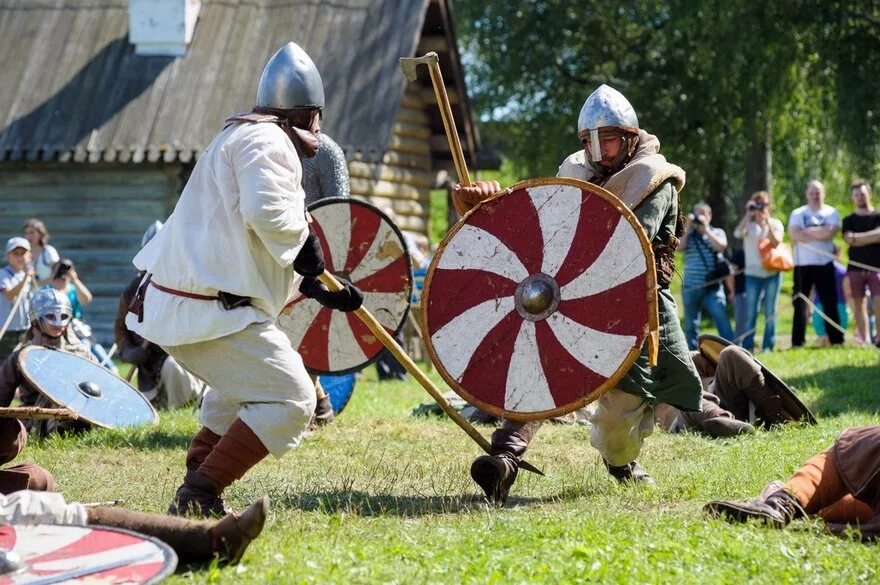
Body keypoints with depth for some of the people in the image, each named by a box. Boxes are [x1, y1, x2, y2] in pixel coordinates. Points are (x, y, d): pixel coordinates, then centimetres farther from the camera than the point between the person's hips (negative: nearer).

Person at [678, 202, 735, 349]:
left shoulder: (717, 232, 9)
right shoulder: (688, 235, 11)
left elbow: (721, 246, -10)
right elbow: (679, 246, -6)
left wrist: (706, 229, -9)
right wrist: (688, 228, -5)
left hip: (712, 287, -2)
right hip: (691, 287, 2)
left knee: (722, 320, -13)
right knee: (691, 325, 9)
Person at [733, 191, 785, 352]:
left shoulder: (776, 224, 8)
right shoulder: (748, 224, 7)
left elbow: (776, 242, -9)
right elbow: (738, 233, -14)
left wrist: (767, 221, -13)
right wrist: (748, 215, -14)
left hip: (772, 273, 0)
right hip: (753, 274, 0)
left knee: (770, 312, 1)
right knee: (751, 312, -3)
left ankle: (768, 346, 5)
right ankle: (747, 346, -1)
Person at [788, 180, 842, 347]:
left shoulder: (831, 213, 6)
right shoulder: (797, 214, 6)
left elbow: (830, 232, -13)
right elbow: (795, 235, -11)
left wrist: (806, 231, -8)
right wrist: (820, 233, -9)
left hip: (825, 264, 0)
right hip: (803, 264, 0)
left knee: (830, 303, 0)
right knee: (800, 304, 0)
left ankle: (836, 341, 5)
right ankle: (797, 343, 3)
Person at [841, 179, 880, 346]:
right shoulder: (849, 220, 11)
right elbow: (849, 238, -5)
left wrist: (857, 237, -11)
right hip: (855, 267, 2)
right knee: (858, 303, 1)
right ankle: (865, 339, 3)